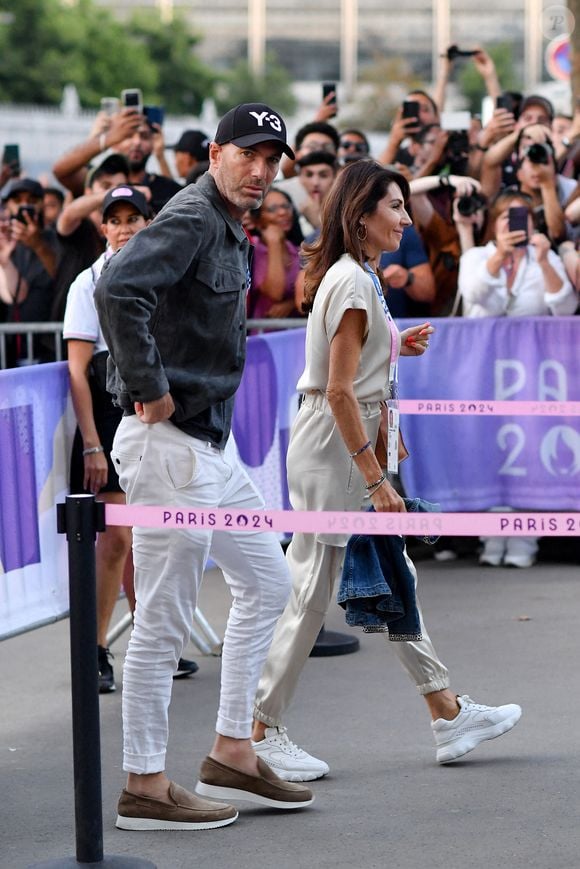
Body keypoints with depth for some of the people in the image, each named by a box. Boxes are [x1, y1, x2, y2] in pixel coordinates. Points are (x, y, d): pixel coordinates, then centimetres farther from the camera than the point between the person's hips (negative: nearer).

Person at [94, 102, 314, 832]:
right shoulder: (190, 219, -15)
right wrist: (149, 388, -25)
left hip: (212, 443, 11)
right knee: (164, 621, -3)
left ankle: (231, 755, 24)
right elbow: (117, 289, -32)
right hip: (169, 443, -11)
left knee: (265, 582, 16)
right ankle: (145, 788, 6)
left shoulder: (228, 232, 16)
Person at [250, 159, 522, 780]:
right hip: (333, 448, -10)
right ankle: (261, 733, 5)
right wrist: (375, 478, -22)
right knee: (311, 593, -4)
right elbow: (339, 391, -22)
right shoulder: (352, 283, -17)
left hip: (348, 445, 10)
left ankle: (448, 714, 19)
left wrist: (398, 348, 10)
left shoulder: (357, 277, 13)